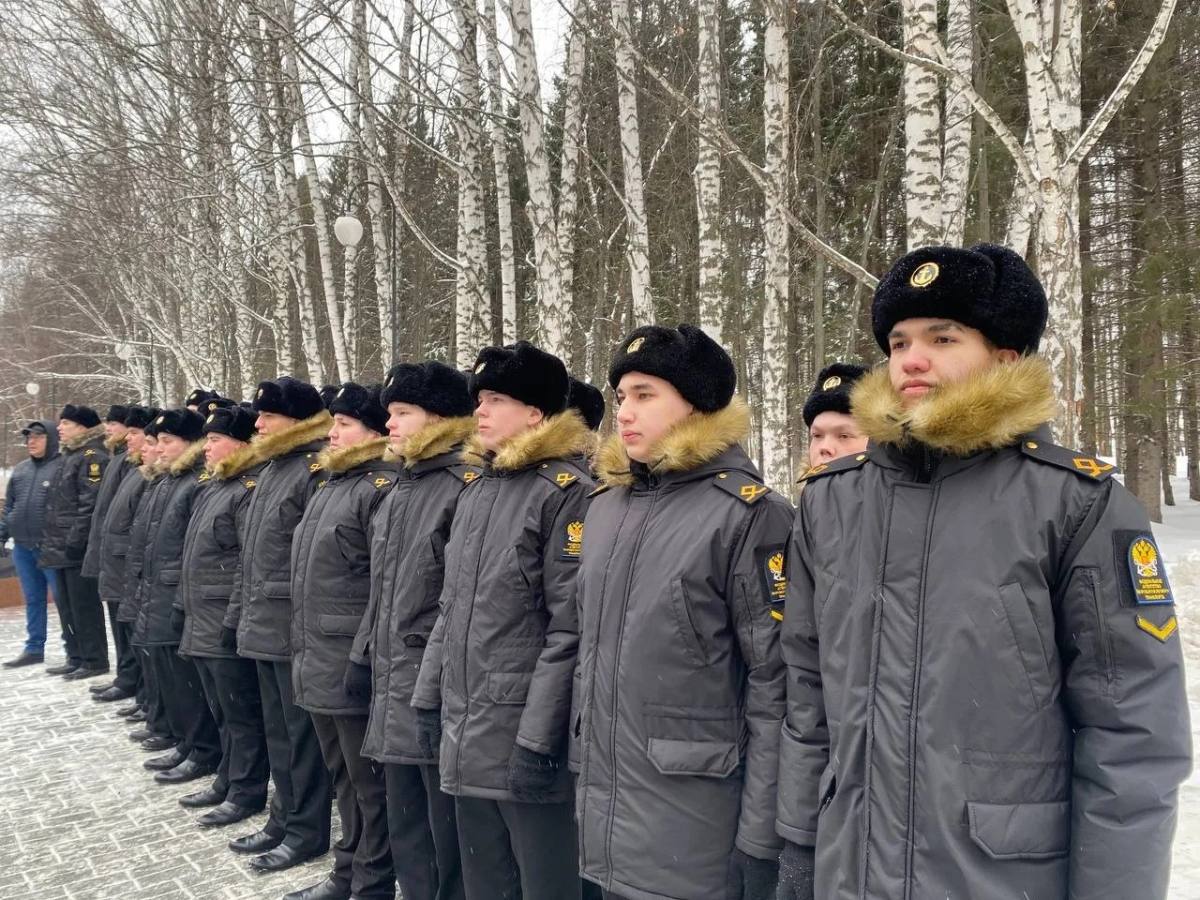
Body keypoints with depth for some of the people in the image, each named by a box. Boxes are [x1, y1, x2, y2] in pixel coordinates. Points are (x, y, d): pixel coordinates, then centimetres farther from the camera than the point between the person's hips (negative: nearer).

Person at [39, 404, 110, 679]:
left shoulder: (93, 457, -12)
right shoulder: (71, 456, 19)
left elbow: (90, 505, -20)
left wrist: (74, 542, -22)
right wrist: (51, 540, 18)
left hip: (78, 548, -10)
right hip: (61, 546, 10)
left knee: (84, 605, -3)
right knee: (65, 605, 15)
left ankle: (95, 660, 5)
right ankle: (76, 657, 23)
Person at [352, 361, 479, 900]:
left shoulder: (468, 486, -14)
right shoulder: (397, 489, 14)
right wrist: (363, 656, 18)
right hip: (393, 687, 9)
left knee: (448, 834, 3)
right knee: (405, 831, 19)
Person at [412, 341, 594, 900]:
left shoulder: (566, 491, -13)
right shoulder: (477, 490, 13)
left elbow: (570, 627, -18)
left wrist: (539, 738, -19)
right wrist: (429, 697, 14)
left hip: (524, 737, -8)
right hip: (465, 736, 8)